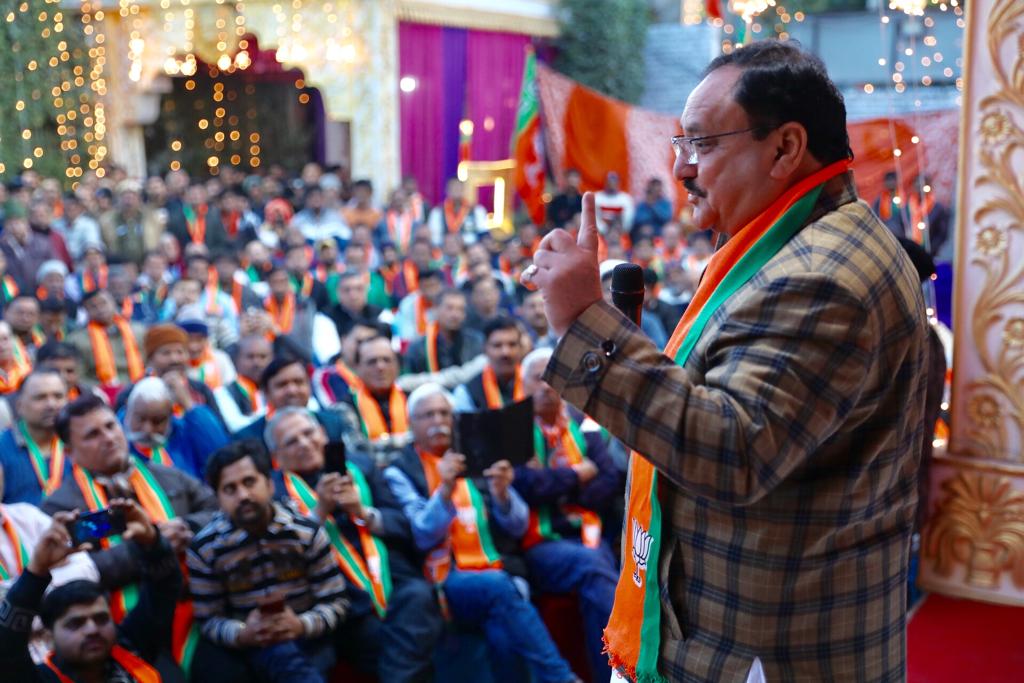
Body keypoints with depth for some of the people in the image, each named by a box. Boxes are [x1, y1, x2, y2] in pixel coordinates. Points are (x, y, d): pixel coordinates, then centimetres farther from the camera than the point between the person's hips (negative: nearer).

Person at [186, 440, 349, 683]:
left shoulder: (307, 531, -5)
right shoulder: (205, 548, -5)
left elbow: (336, 602, -2)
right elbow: (209, 620, 0)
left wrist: (302, 625, -23)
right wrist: (243, 635, -22)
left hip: (308, 638, 0)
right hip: (250, 645, 0)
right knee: (284, 656, -34)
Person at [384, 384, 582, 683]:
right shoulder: (400, 472, 5)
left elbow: (517, 528, 10)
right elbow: (422, 537, -9)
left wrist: (502, 494, -11)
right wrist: (445, 490, -24)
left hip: (495, 571, 3)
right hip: (445, 580, -3)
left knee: (501, 632, -31)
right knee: (499, 587, -33)